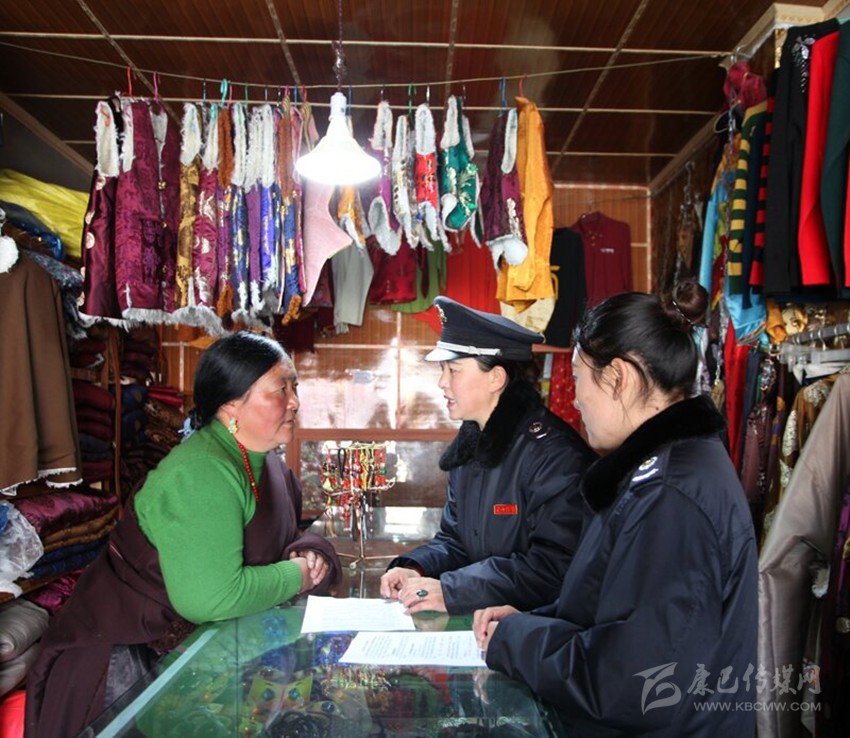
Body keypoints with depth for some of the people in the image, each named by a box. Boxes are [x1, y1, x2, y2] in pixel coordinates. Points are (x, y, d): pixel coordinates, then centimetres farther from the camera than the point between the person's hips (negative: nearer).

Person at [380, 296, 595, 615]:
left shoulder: (553, 453, -17)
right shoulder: (471, 444, 8)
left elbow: (555, 567, -22)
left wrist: (451, 590, -24)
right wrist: (415, 568, -6)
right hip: (478, 620, 6)